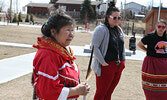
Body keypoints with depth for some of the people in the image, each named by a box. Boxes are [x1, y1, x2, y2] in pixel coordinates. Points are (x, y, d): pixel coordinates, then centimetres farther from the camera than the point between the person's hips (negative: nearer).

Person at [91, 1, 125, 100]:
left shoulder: (119, 30, 13)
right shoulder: (101, 29, -11)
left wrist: (123, 61, 14)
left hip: (118, 66, 7)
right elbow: (94, 47, -17)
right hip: (106, 66, -7)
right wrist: (103, 62, -16)